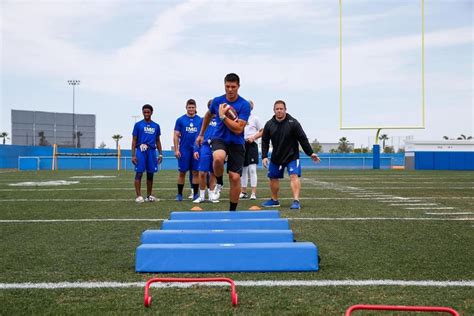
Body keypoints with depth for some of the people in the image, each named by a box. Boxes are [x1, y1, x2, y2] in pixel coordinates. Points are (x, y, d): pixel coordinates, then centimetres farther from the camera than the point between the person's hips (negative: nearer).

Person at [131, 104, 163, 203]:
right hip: (141, 151, -3)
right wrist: (133, 155, -5)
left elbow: (158, 141, 18)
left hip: (152, 151, 3)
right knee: (139, 173, -6)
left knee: (150, 174, 7)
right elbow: (134, 141, 3)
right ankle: (138, 196, -4)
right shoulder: (138, 125, 4)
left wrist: (160, 154, 10)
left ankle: (149, 196, 16)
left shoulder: (156, 126, 13)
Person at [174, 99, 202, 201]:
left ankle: (195, 194, 11)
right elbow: (176, 136, 2)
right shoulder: (180, 120, 3)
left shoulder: (200, 120, 6)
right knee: (182, 172, 4)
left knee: (195, 172, 3)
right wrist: (176, 150, -6)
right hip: (184, 150, -1)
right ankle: (179, 194, 13)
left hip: (196, 150, 1)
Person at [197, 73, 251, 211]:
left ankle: (232, 211, 14)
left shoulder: (244, 105, -12)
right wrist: (201, 134, 28)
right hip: (219, 139, 1)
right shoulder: (217, 101, -1)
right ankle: (219, 181, -2)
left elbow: (238, 129, -19)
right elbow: (208, 115, 21)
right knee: (218, 158, -35)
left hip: (237, 143, -1)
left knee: (235, 178, -3)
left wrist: (222, 116, -21)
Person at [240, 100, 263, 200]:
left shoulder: (255, 119, 2)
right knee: (243, 169, 10)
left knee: (252, 169, -9)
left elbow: (262, 131, 2)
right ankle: (244, 192, 18)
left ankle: (254, 193, -7)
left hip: (251, 145, -4)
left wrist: (253, 137, -10)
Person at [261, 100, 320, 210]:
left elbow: (302, 139, -9)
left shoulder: (293, 122, -11)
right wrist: (264, 156, -7)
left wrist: (310, 153, -10)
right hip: (276, 157, 4)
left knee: (294, 176, -19)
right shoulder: (269, 124, -2)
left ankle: (296, 201, -22)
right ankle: (274, 200, 28)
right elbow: (265, 141, 2)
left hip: (292, 156, -4)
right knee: (273, 178, 11)